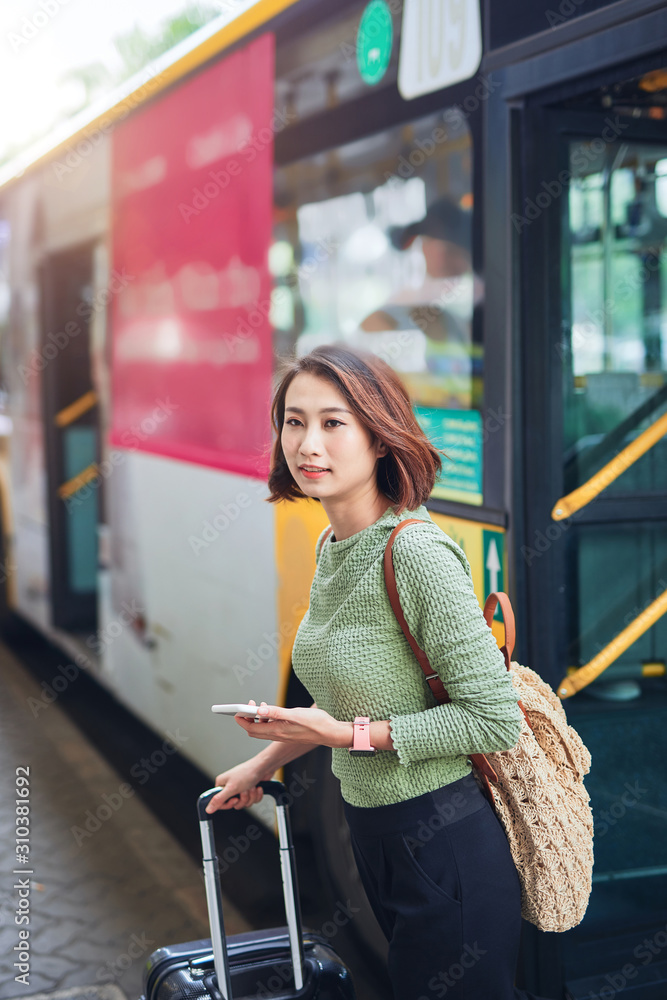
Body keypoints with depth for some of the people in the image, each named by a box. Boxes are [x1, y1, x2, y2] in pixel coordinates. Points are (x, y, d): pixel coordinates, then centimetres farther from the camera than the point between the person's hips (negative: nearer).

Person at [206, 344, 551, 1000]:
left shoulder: (417, 554, -23)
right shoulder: (332, 550, 4)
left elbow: (495, 720, -23)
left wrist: (349, 735, -24)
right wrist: (265, 762, 21)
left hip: (444, 844, -9)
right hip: (372, 833, 9)